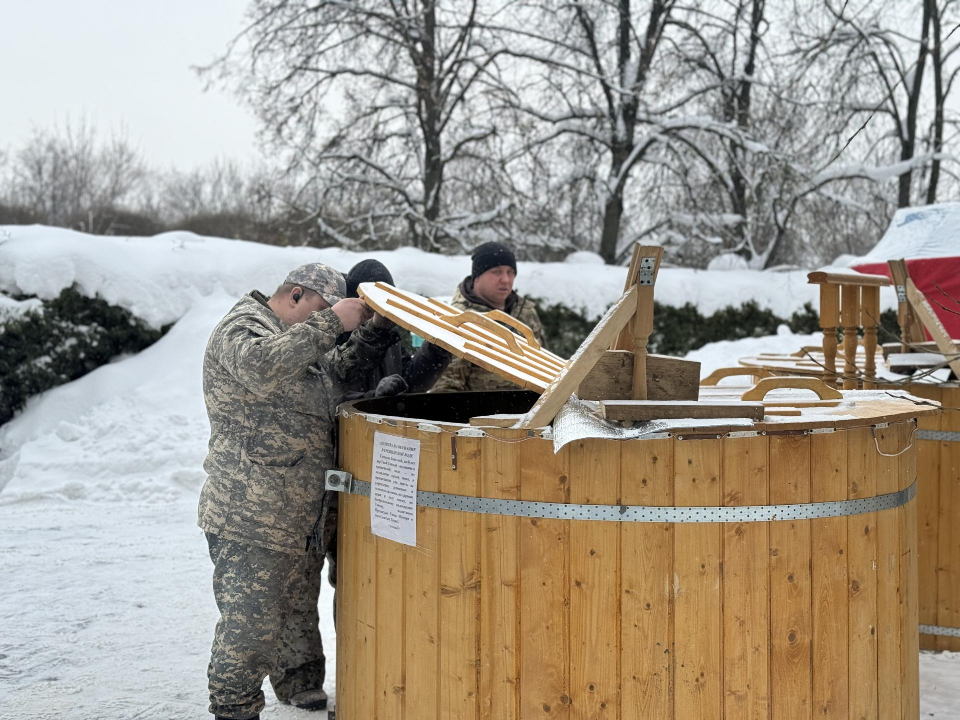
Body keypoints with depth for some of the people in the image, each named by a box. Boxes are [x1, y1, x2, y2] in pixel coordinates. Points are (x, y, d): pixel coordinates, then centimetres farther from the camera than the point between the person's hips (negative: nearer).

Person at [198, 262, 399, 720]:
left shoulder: (299, 339, 19)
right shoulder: (240, 330, -13)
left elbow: (342, 366, 24)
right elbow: (263, 366, -34)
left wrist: (380, 326, 9)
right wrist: (331, 322, -31)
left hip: (300, 516, 10)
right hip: (249, 520, -10)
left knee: (299, 611, 21)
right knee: (250, 622, -5)